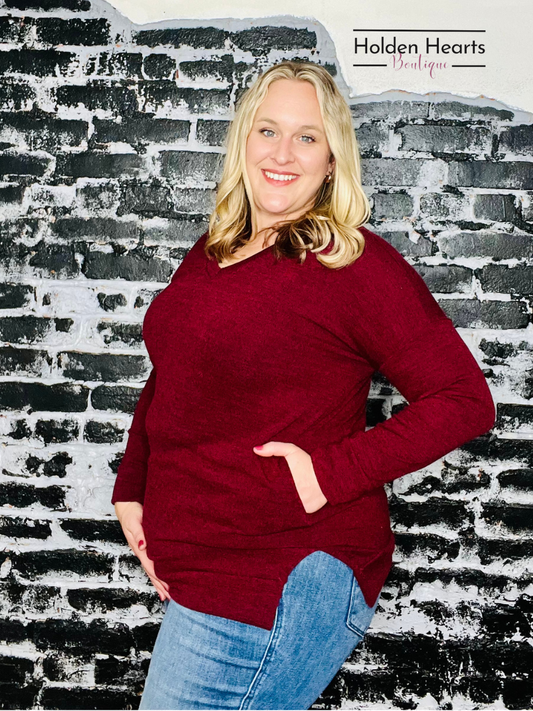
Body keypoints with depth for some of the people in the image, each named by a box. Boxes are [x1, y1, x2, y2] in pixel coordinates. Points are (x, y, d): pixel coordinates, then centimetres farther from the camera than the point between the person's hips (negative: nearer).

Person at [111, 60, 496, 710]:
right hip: (197, 571, 8)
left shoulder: (354, 262, -13)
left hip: (287, 579, -7)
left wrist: (331, 472, -21)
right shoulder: (211, 252, 9)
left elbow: (465, 400, -15)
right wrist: (131, 490, 8)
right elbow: (165, 383, 19)